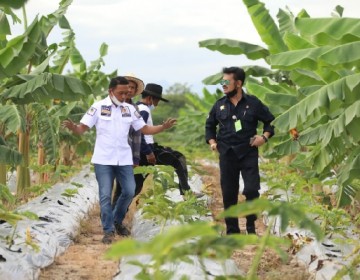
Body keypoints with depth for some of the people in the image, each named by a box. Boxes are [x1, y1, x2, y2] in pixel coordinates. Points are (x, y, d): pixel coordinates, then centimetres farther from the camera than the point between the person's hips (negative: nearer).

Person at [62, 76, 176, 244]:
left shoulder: (130, 109, 6)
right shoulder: (98, 107, -5)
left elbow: (144, 129, 11)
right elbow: (82, 129, -8)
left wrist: (163, 127, -4)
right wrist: (72, 127, -31)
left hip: (124, 159, 4)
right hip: (103, 160, -3)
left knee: (129, 191, 2)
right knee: (105, 195, -2)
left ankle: (117, 221, 25)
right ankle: (108, 231, 7)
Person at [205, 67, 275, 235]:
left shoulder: (253, 103, -1)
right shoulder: (220, 105, 6)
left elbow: (270, 121, 9)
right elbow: (209, 125, 22)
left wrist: (265, 136, -5)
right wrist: (212, 141, 8)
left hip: (248, 153, -2)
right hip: (227, 154, 3)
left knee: (251, 190, -11)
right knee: (228, 193, 4)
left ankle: (251, 225, 9)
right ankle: (232, 230, 14)